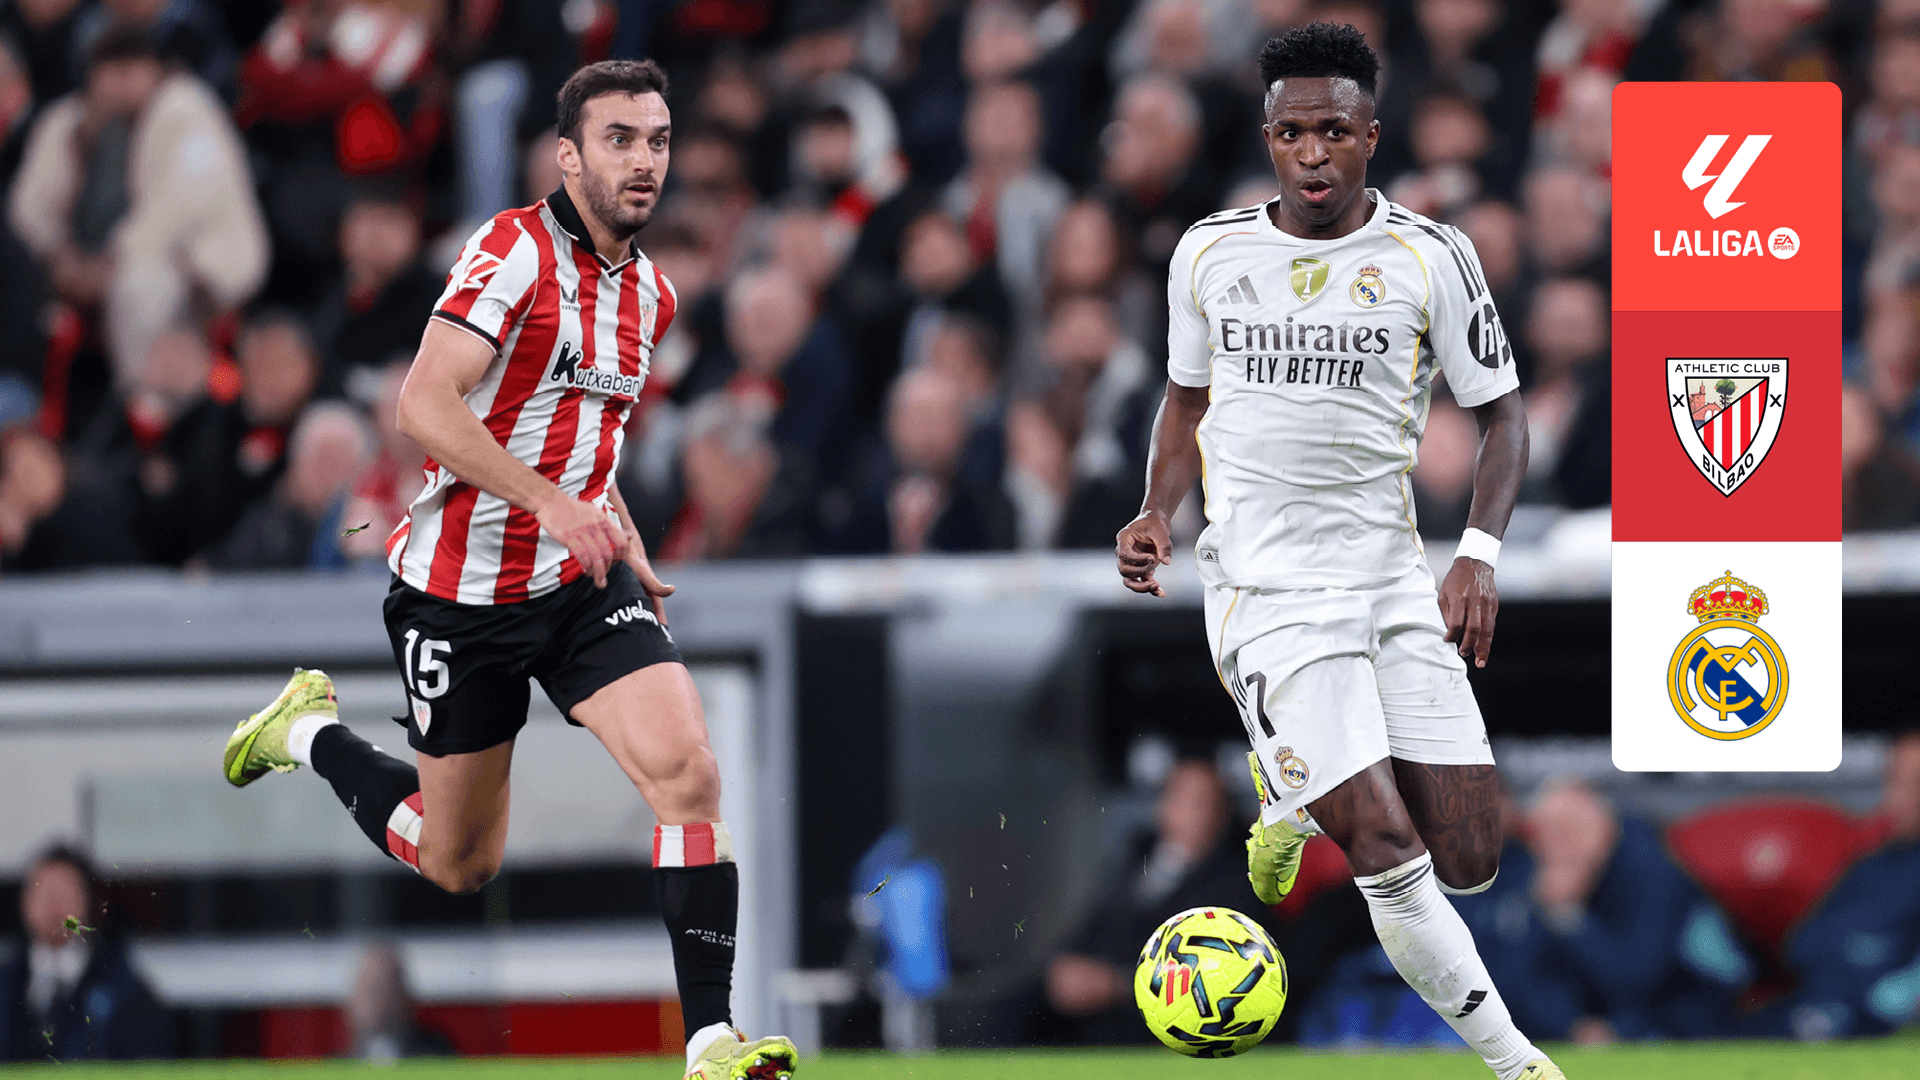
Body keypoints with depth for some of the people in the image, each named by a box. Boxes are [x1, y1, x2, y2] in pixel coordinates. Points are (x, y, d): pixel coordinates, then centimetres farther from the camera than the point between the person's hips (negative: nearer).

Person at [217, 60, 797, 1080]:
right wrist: (551, 501, -31)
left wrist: (624, 546, 13)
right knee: (459, 866, 9)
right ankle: (312, 731, 37)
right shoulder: (515, 250, -15)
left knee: (688, 771, -20)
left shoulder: (649, 292, 10)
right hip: (463, 591, -5)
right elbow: (424, 406, -24)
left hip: (581, 578, 5)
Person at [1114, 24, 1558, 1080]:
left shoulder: (1430, 258, -1)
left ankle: (1299, 799, 30)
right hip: (1266, 590, -2)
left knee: (1467, 859, 0)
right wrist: (1156, 514, 0)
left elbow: (1500, 410, 6)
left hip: (1393, 580, 2)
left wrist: (1480, 553, -8)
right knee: (1388, 853, -15)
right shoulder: (1210, 253, 2)